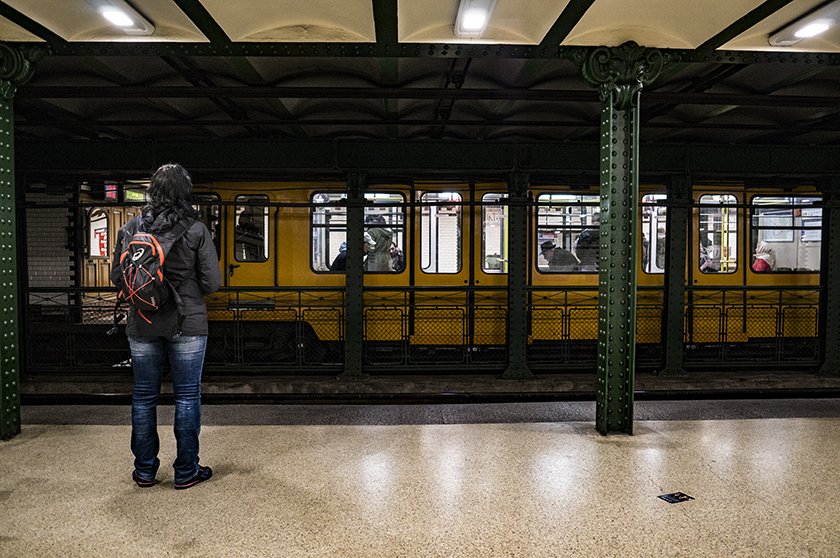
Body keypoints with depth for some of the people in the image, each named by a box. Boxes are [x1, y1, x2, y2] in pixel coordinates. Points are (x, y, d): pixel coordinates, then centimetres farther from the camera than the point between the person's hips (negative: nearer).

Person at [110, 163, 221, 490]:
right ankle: (186, 471, 15)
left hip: (142, 325, 3)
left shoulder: (131, 228, -2)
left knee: (143, 397, 14)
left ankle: (144, 471, 24)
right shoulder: (196, 230, -10)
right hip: (186, 324, -3)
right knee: (187, 396, 7)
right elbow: (212, 282, -11)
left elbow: (117, 277, 2)